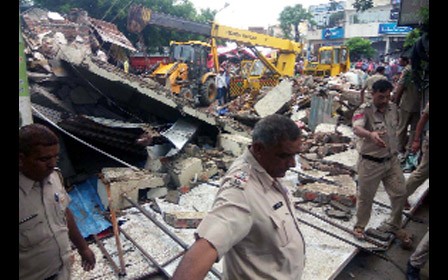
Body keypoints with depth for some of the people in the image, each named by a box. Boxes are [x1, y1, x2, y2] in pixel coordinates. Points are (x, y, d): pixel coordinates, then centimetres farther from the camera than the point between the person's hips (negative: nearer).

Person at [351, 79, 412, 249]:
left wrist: (394, 148, 18)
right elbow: (357, 128, -39)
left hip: (392, 160, 6)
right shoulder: (364, 111, -19)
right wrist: (371, 134, -59)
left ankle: (394, 226, 36)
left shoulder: (393, 108, 2)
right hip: (370, 163, -6)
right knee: (365, 197, 8)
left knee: (400, 194, 13)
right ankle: (360, 226, 32)